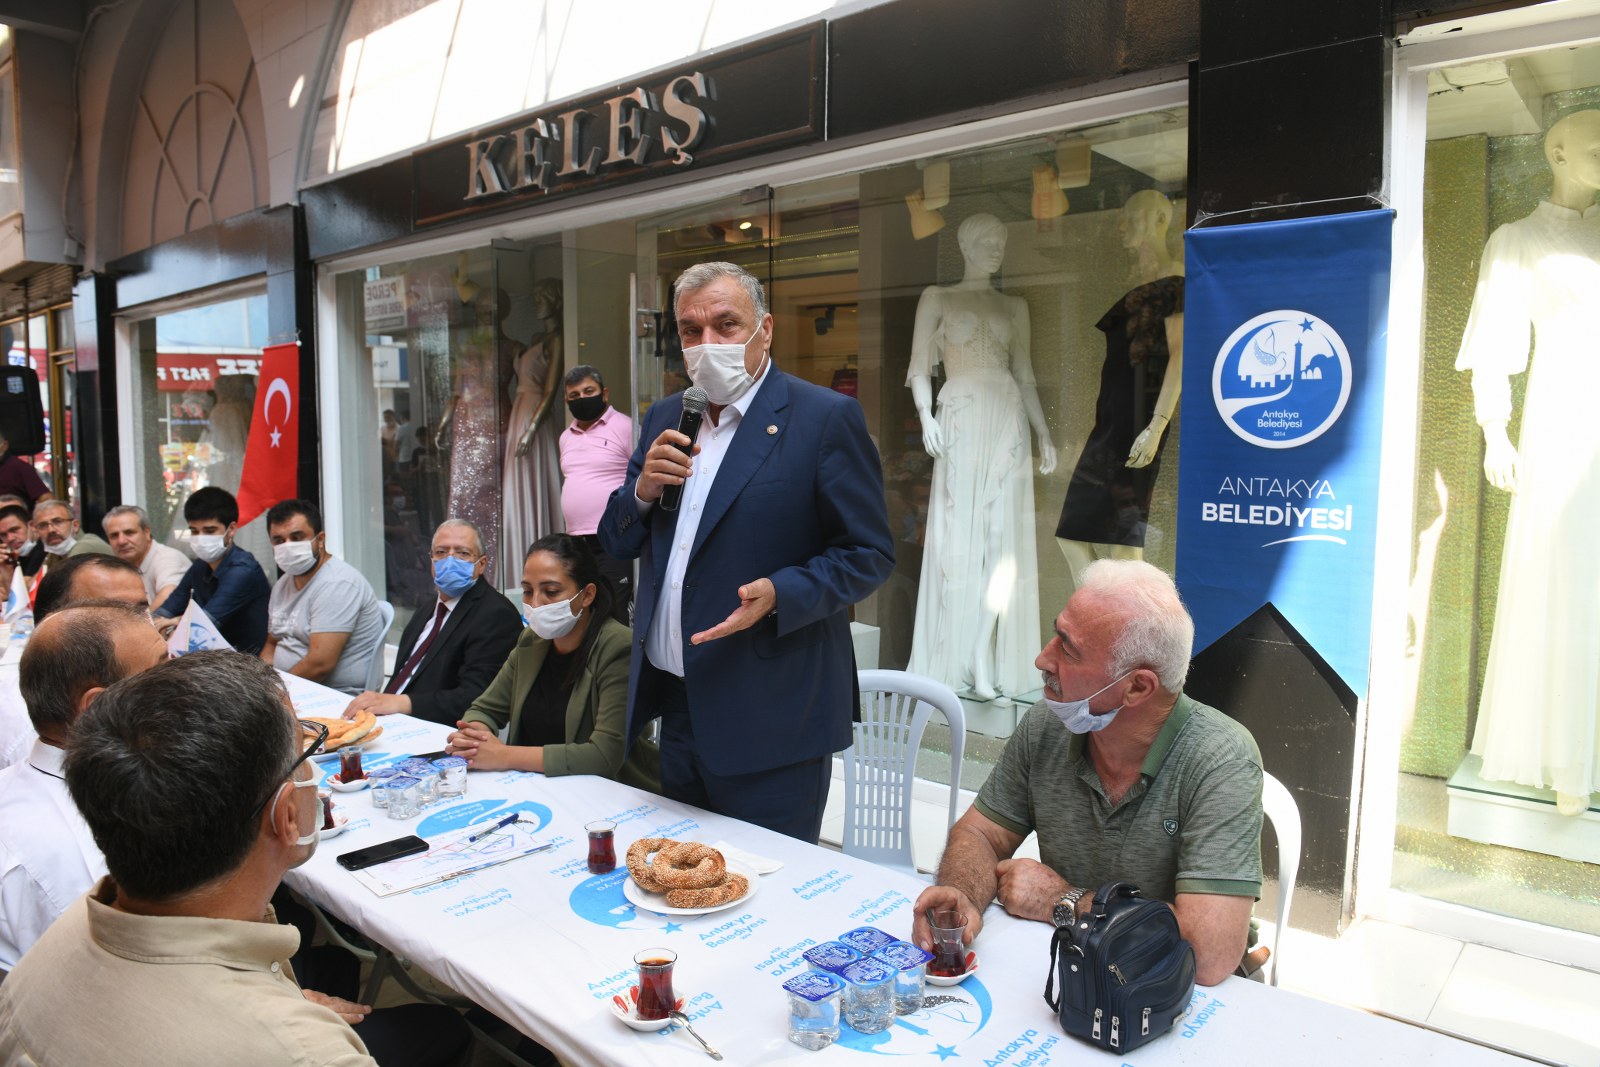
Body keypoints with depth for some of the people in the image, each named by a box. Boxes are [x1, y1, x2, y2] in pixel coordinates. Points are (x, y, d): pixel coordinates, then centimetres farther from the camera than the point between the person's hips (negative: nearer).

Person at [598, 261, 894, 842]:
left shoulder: (826, 417, -9)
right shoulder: (665, 418, 11)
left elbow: (869, 553, -9)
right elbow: (617, 542, 12)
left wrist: (780, 594, -24)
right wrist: (642, 489, -8)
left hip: (770, 722, -5)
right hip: (677, 708, 6)